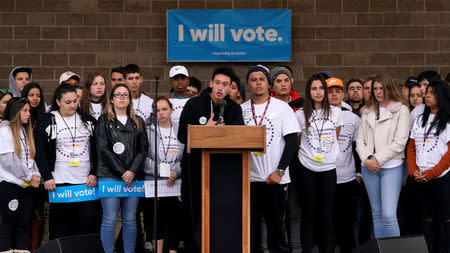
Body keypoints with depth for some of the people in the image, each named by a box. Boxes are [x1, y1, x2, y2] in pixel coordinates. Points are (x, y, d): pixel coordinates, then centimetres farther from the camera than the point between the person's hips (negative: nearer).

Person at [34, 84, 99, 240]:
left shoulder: (88, 120, 11)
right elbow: (39, 152, 1)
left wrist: (94, 173, -1)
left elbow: (97, 150, 11)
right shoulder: (47, 122, 3)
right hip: (59, 183, -2)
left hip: (87, 181, 2)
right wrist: (47, 177, -8)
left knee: (89, 222, -2)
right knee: (61, 226, 1)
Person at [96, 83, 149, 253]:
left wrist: (132, 171, -8)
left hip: (133, 176, 3)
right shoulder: (104, 121, 6)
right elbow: (103, 149, -4)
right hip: (110, 175, -3)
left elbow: (143, 148, 7)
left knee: (130, 219, 5)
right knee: (110, 219, -5)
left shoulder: (138, 122, 16)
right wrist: (121, 172, -11)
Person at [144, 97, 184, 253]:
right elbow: (144, 158, -4)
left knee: (174, 220, 0)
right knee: (156, 221, -2)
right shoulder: (148, 131, 5)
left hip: (175, 184, 2)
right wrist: (164, 172, -13)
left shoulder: (180, 131, 11)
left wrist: (176, 172, -11)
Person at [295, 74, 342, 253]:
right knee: (309, 212, 2)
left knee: (327, 213, 1)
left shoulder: (335, 112, 6)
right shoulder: (301, 114, 2)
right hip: (307, 168, -1)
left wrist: (327, 150, 12)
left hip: (328, 168, 1)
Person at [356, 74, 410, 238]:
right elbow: (360, 139, 10)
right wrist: (367, 160, -6)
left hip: (391, 167, -5)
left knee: (389, 215, -13)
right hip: (368, 168, 5)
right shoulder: (367, 112, 14)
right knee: (376, 213, 11)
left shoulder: (401, 110, -2)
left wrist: (377, 160, -11)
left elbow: (399, 143, -9)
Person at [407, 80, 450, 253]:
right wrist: (414, 171, -2)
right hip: (421, 180, 5)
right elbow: (411, 147, 14)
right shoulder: (420, 120, 15)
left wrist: (430, 173, -14)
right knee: (427, 220, 7)